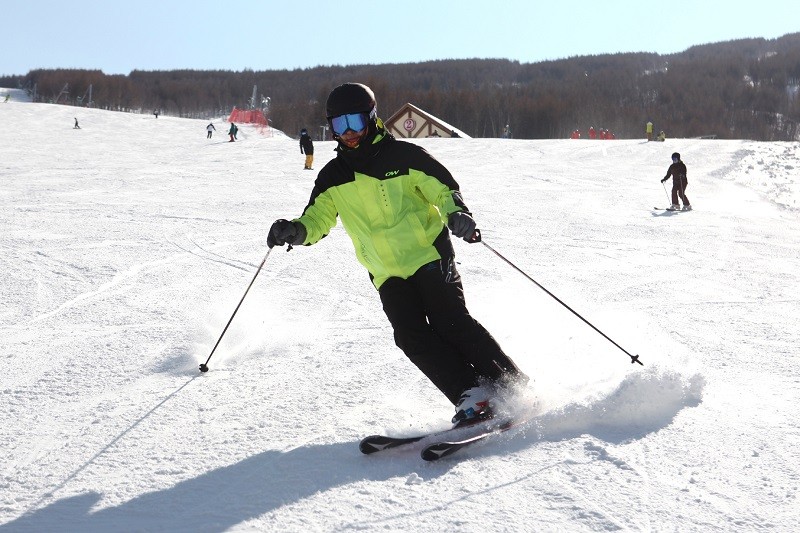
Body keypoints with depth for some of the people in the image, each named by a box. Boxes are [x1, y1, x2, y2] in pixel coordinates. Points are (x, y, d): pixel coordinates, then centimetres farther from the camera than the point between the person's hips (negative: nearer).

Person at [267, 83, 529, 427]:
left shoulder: (403, 155, -4)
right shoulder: (332, 178, 8)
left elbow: (444, 189, -1)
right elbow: (317, 220, 9)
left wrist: (456, 214, -22)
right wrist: (294, 231, -13)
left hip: (429, 255, -4)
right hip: (386, 273, 4)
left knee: (451, 323, -16)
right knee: (413, 339, -13)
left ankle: (513, 388, -6)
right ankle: (473, 398, -10)